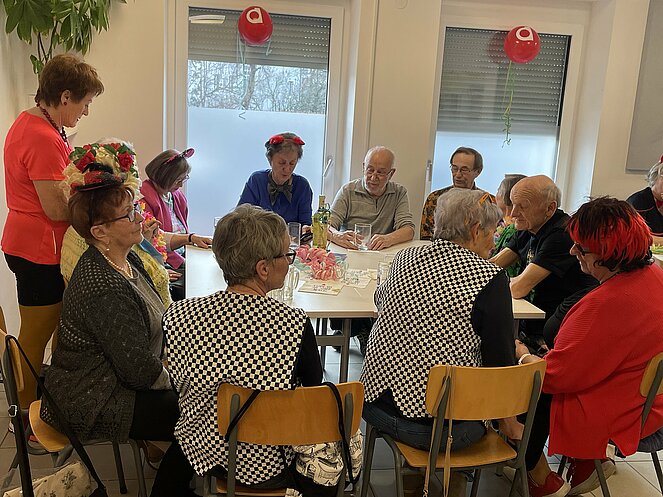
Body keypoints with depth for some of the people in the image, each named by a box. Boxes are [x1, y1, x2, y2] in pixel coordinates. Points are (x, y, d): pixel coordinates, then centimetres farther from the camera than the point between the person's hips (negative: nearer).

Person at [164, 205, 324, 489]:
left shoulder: (178, 316, -22)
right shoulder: (296, 325, -31)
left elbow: (180, 386, -3)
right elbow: (314, 387, -10)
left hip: (205, 452, 3)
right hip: (271, 465, -2)